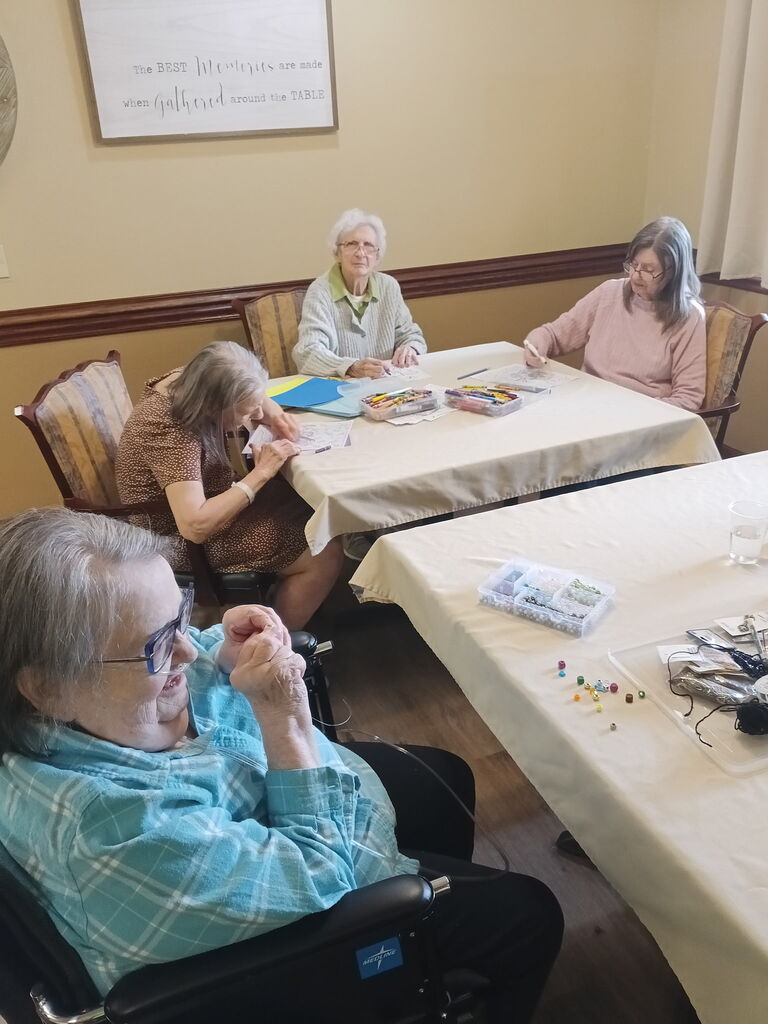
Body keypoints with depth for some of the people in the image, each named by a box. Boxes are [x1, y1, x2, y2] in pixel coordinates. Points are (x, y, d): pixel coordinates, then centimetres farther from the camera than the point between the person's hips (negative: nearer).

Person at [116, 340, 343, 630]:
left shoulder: (187, 382, -9)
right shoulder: (171, 433, -33)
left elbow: (250, 392, 13)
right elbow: (195, 527, -40)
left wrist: (273, 412, -9)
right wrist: (261, 473, -31)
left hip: (207, 503, 9)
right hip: (183, 544, -9)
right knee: (325, 554, -11)